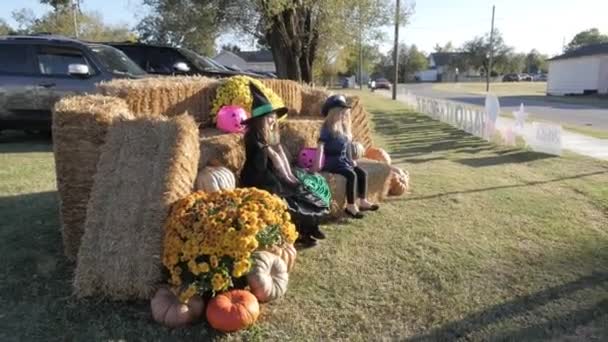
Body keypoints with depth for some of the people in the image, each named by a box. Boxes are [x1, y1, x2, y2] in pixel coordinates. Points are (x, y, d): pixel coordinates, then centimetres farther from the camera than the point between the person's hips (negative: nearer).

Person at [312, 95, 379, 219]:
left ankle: (362, 202, 2)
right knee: (352, 175, -27)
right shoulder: (328, 127, -11)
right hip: (332, 161, -8)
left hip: (344, 160, 8)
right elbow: (321, 144, -21)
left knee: (362, 173, -6)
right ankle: (350, 206, -22)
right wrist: (318, 163, -29)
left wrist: (351, 160, 18)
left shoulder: (344, 127, 14)